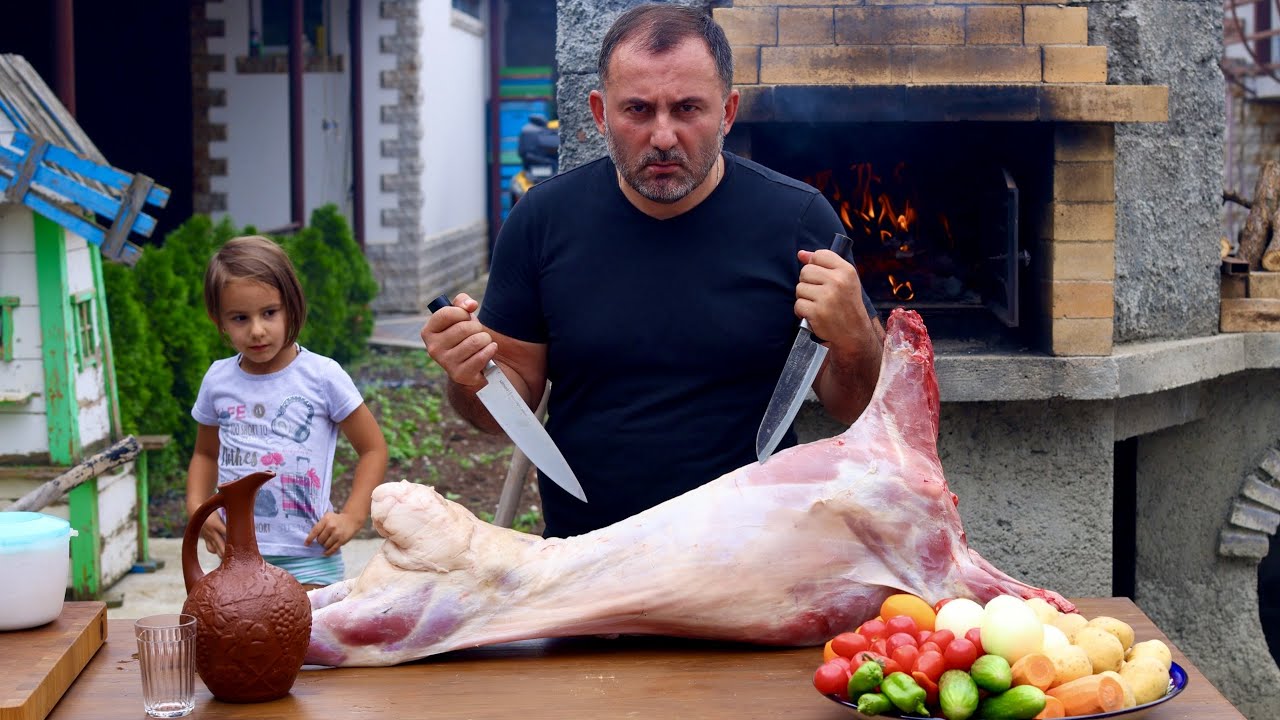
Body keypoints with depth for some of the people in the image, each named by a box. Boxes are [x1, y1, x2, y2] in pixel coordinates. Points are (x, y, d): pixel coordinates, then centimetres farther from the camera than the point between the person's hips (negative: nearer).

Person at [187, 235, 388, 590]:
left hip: (308, 558, -4)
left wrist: (352, 516, -10)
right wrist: (197, 506, 2)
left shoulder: (322, 376, -6)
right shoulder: (218, 380, 4)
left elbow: (373, 448, 1)